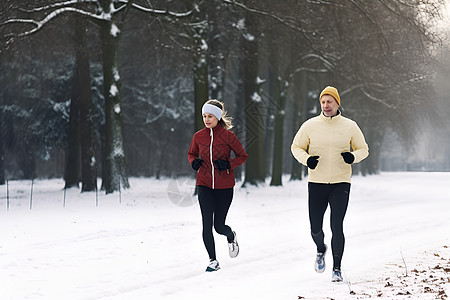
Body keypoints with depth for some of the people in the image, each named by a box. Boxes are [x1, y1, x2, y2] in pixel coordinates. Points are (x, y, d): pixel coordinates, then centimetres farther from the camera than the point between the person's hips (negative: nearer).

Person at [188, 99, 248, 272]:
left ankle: (231, 237, 39)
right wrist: (194, 161, -4)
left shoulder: (228, 136, -7)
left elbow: (242, 156, 2)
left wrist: (228, 164, -16)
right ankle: (213, 261, 5)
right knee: (207, 224, -9)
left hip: (224, 186, -2)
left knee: (219, 226, 2)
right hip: (205, 185, 2)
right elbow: (191, 153, 19)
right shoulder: (198, 136, 1)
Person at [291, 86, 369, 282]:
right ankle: (321, 250, 39)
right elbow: (296, 147, 10)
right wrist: (306, 159, -11)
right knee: (315, 228, 5)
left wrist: (354, 156, -13)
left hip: (340, 184, -1)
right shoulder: (310, 125, 1)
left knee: (337, 227, -9)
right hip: (316, 184, 1)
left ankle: (337, 268, 3)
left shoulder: (350, 126, 1)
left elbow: (363, 149, 10)